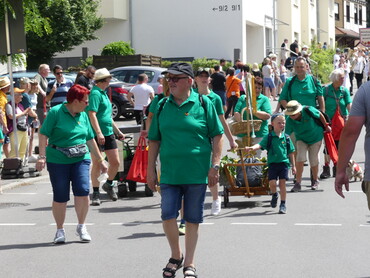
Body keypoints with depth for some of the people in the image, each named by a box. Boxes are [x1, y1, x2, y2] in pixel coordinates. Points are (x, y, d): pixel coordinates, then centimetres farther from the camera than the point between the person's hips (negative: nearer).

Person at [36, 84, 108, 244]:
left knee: (83, 191, -12)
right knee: (60, 196, 0)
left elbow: (90, 140, 20)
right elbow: (43, 134, -6)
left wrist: (100, 160, 21)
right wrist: (42, 156, -15)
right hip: (57, 160, -3)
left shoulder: (83, 116, 12)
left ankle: (81, 226, 6)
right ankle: (60, 230, 17)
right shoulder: (56, 112, -4)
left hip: (81, 159, 4)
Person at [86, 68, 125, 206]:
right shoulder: (95, 93, -10)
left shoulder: (103, 93, 19)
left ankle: (108, 184, 30)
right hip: (97, 134, -9)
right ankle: (95, 193, 5)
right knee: (97, 164, -2)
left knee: (115, 162, 7)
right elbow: (92, 114, -20)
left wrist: (117, 131, 29)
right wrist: (98, 132, -28)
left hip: (109, 133, 9)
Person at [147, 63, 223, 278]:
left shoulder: (204, 104, -1)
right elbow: (154, 140, 13)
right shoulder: (163, 106, 7)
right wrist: (151, 169, 10)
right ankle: (176, 255, 18)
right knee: (168, 215, -6)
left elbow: (217, 136, 1)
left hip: (197, 173, -2)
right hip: (169, 173, 2)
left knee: (193, 219, 6)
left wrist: (215, 165, -6)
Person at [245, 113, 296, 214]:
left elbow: (290, 152, 12)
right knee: (272, 182, -11)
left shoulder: (286, 137, 6)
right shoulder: (269, 137, 1)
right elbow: (260, 144, -12)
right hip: (272, 163, -1)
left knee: (282, 183, -2)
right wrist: (252, 148, -33)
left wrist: (293, 166, 12)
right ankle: (274, 195, 23)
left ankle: (283, 204, 9)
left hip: (284, 162, 1)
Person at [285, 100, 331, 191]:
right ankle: (298, 183, -12)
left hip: (315, 137, -1)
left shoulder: (307, 110, -31)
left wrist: (326, 126, 4)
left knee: (313, 160, 1)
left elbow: (320, 115, -12)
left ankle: (315, 181, 27)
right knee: (300, 158, -19)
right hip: (301, 139, 1)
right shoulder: (289, 120, -26)